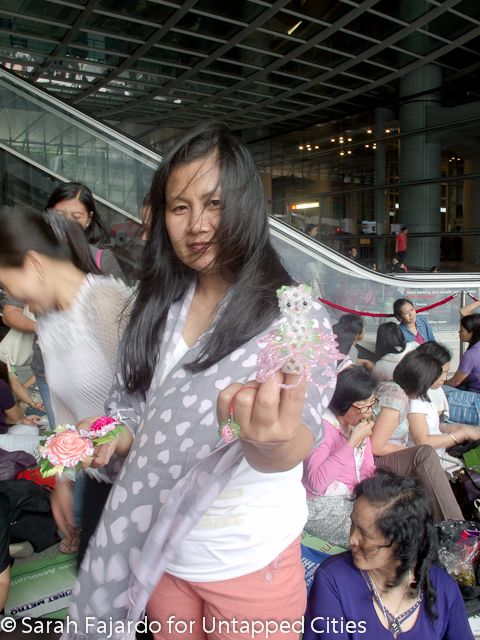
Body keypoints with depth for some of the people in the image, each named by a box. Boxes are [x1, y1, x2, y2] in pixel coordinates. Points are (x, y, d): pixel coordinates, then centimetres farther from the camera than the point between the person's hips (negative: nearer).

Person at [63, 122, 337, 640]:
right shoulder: (155, 310, -2)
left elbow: (295, 443, -27)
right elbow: (131, 407, 7)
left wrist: (272, 442, -48)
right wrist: (109, 440, -13)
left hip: (250, 562, -4)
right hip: (157, 553, 4)